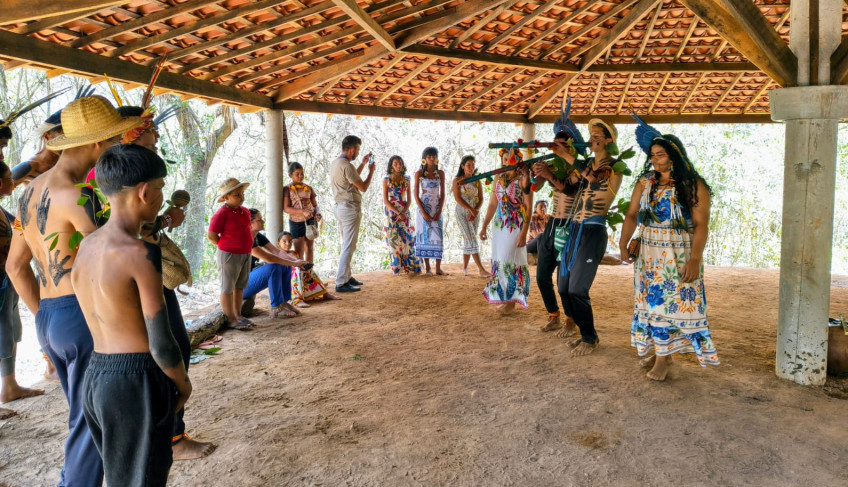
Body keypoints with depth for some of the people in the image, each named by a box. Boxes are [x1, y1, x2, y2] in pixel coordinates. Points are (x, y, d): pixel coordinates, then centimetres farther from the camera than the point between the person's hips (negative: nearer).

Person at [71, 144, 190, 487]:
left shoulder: (85, 246, 5)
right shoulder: (141, 253, -19)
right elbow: (161, 344, -19)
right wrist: (184, 384, -2)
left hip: (94, 377, 8)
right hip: (138, 381, -8)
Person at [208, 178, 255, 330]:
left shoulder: (245, 212, 8)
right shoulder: (222, 213, -14)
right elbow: (211, 235, -13)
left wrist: (247, 246, 12)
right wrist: (227, 248, -5)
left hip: (246, 254, 8)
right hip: (229, 255, -8)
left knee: (239, 287, 15)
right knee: (228, 288, 2)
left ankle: (238, 315, 25)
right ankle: (230, 319, 7)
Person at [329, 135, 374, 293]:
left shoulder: (335, 163, 11)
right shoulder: (347, 166, -19)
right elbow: (363, 187, -14)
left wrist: (363, 163, 25)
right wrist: (371, 171, 0)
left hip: (340, 207, 10)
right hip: (350, 208, -10)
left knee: (347, 245, 18)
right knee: (349, 247, -7)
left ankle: (347, 277, 26)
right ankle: (341, 283, -5)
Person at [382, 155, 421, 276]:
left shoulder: (406, 179, 8)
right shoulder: (387, 179, -1)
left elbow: (409, 199, 5)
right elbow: (385, 200, -6)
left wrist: (403, 213, -10)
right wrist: (398, 213, -14)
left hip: (404, 212, 3)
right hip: (392, 212, -3)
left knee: (407, 238, 0)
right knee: (394, 239, -2)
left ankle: (410, 267, 4)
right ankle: (396, 268, 3)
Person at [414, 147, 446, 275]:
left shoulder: (440, 173, 6)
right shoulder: (419, 173, -1)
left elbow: (442, 194, 5)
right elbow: (416, 195, -3)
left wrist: (439, 211, -7)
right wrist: (423, 212, -12)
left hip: (437, 207, 2)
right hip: (424, 207, -2)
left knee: (438, 236, -2)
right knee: (425, 236, -2)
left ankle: (438, 267, 1)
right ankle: (427, 268, 2)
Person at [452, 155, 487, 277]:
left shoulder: (477, 181, 9)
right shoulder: (457, 180, -2)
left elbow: (481, 199, 5)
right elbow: (457, 198, -10)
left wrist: (476, 211, -11)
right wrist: (470, 209, -16)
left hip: (474, 212, 4)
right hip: (462, 212, -4)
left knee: (468, 241, 5)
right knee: (471, 239, -12)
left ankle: (464, 267, 14)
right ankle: (481, 269, -19)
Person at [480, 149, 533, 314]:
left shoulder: (522, 179, -9)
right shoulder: (498, 178, 8)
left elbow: (528, 208, -12)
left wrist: (524, 233, -18)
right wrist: (484, 226, 13)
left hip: (516, 226, -6)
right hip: (499, 226, 6)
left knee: (510, 262, -3)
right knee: (499, 261, 9)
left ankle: (511, 300, 9)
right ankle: (502, 297, 20)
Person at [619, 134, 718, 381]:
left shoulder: (693, 185, -9)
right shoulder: (645, 183, 5)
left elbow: (701, 224, -14)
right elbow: (632, 215, 2)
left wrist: (695, 258, -23)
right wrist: (623, 244, -10)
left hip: (680, 256, -5)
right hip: (649, 254, 5)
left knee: (673, 303, 1)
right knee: (651, 301, 10)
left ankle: (663, 356, 11)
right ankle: (658, 351, 23)